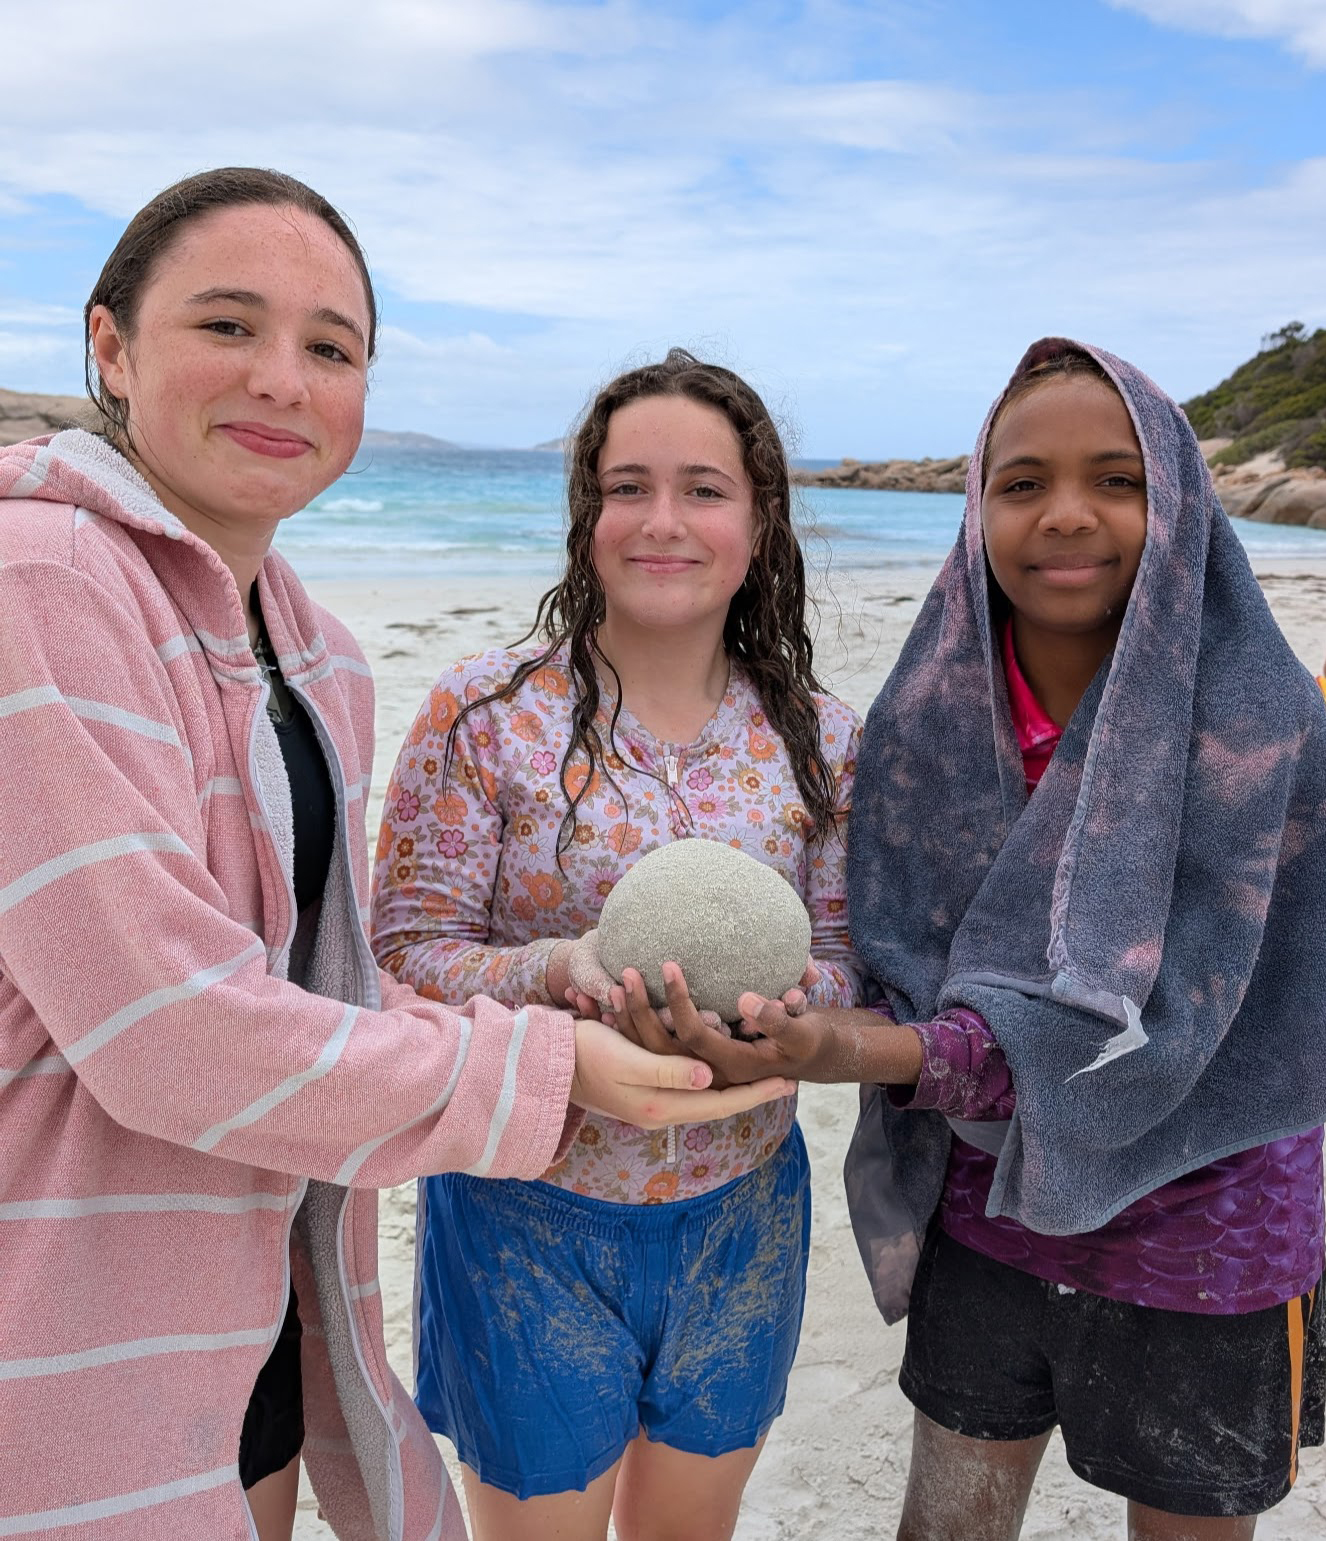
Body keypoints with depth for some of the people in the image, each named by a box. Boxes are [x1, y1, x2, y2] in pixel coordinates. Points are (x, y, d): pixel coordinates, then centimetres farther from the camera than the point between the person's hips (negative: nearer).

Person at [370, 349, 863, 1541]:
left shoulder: (822, 739, -2)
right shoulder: (488, 712, -11)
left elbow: (844, 958, 1)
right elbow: (407, 950, -11)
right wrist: (560, 969, -29)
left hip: (741, 1207, 3)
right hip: (531, 1210, -3)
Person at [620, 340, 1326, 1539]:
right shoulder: (928, 716, -9)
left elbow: (1151, 1015, -26)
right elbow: (899, 965, -9)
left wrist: (865, 1055, -39)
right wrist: (821, 1029, -32)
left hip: (1200, 1228, -2)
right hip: (985, 1209, 3)